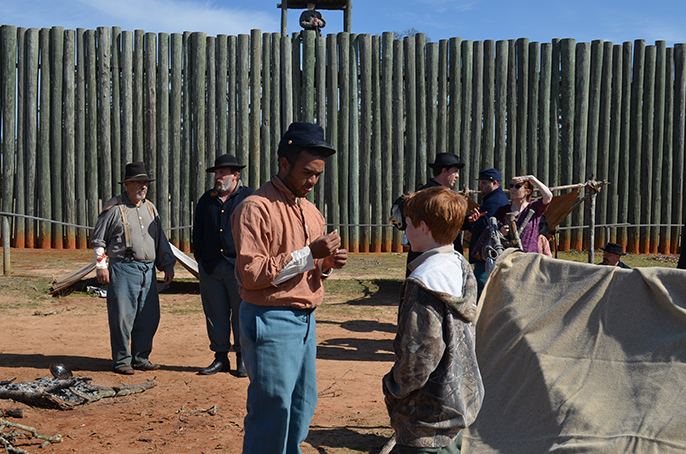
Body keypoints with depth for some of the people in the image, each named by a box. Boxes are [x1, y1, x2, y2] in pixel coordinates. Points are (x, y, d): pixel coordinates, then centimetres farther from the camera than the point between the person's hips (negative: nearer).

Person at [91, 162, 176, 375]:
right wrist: (100, 265, -6)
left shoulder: (150, 208, 17)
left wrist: (167, 264, 16)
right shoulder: (114, 208, -1)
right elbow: (98, 239, 1)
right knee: (122, 317, -3)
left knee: (149, 318, 6)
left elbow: (161, 239, 22)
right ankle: (121, 361, 9)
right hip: (123, 269, -6)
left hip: (148, 270, 6)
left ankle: (141, 358, 18)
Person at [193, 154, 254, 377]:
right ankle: (220, 357, 18)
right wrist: (200, 259, 9)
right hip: (210, 266, 4)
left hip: (239, 265, -4)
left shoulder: (250, 198, 2)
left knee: (242, 312, 0)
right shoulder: (206, 200, 14)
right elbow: (198, 232, 18)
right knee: (215, 313, 7)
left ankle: (243, 358, 11)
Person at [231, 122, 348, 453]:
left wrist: (327, 263, 1)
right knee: (274, 407, -1)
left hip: (305, 319, 8)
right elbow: (252, 274, -19)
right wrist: (309, 254, -21)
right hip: (271, 321, -8)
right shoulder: (256, 208, -12)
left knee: (303, 404, 16)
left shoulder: (310, 211, 15)